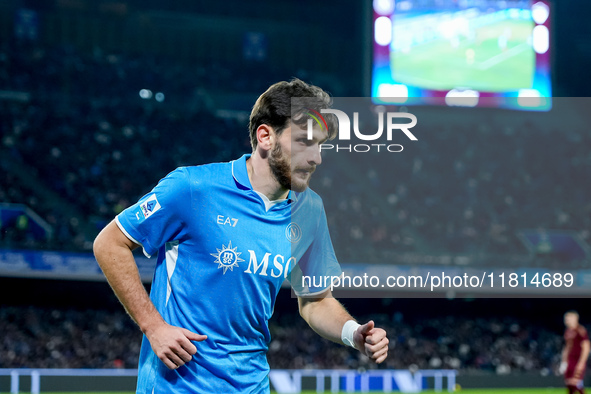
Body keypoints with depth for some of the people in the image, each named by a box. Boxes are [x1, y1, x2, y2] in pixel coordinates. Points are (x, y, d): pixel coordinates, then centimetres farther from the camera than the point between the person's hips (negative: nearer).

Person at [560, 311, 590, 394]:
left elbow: (586, 348, -13)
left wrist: (581, 363, -17)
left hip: (579, 361, -8)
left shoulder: (581, 330, -10)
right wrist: (564, 362, 18)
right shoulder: (568, 331, 14)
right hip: (569, 361, 8)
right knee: (568, 384, 4)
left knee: (575, 383, -17)